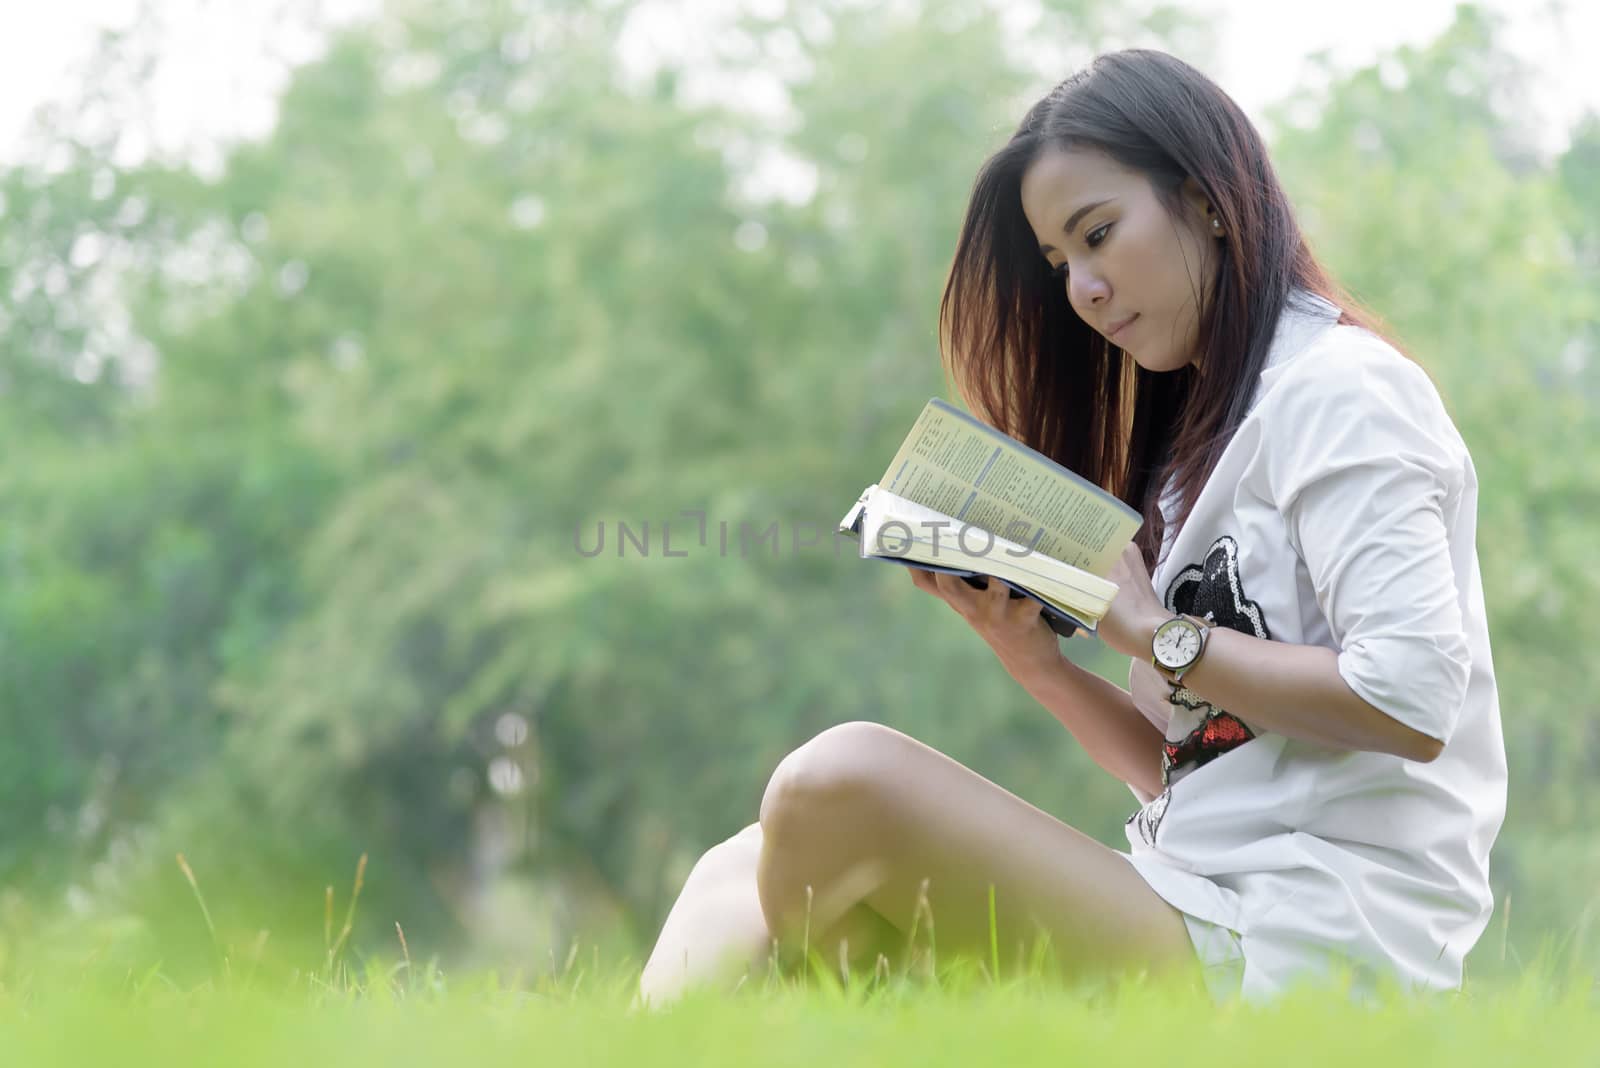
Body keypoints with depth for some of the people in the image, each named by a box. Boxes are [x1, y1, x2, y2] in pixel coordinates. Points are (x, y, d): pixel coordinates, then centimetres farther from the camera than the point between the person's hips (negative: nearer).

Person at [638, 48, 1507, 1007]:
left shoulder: (1341, 389, -3)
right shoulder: (1202, 436, 24)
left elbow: (1412, 699, -17)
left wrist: (1156, 632, -10)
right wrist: (1031, 655, 1)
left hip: (1308, 945, -9)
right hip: (1201, 911, 9)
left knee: (840, 788, -24)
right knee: (749, 873, 1)